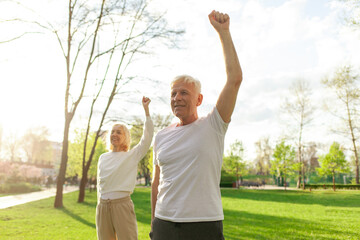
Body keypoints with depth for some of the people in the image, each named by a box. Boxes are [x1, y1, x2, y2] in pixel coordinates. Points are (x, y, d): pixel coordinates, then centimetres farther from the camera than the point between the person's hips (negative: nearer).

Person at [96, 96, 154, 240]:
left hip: (122, 204, -4)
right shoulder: (103, 158, 13)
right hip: (102, 206, 4)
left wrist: (146, 109, -14)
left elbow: (147, 137, -11)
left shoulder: (132, 155, 1)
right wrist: (100, 204, 17)